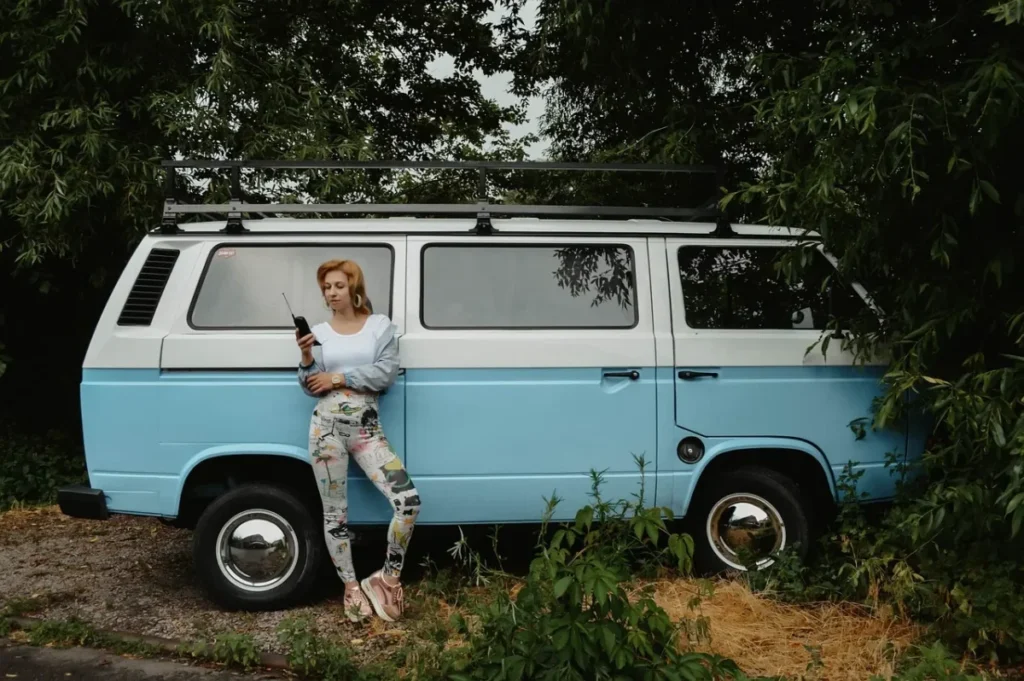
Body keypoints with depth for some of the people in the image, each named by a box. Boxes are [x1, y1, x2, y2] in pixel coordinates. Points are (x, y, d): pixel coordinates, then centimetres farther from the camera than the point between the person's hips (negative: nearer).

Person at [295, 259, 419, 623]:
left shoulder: (380, 326, 5)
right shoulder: (319, 332, 9)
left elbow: (386, 373, -8)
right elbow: (312, 387, 6)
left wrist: (338, 377, -9)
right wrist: (307, 357, -12)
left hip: (366, 428, -1)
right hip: (326, 426, 1)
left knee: (408, 501, -14)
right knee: (335, 513, 5)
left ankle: (388, 577, 3)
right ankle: (352, 588, 20)